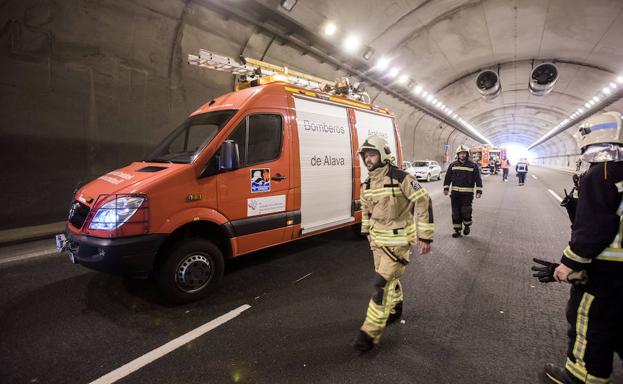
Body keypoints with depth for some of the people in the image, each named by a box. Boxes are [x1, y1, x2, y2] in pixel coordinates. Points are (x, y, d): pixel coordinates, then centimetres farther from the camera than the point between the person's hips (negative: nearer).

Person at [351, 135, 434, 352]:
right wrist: (367, 232, 22)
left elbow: (423, 203, -15)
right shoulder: (368, 184, 4)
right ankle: (395, 309, 46)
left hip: (399, 240, -7)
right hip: (378, 239, 7)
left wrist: (425, 236, -14)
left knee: (383, 282, -8)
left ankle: (370, 333, -1)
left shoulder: (400, 178, -18)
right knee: (390, 277, 20)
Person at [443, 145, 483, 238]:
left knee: (465, 211, -8)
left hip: (467, 193, -3)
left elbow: (478, 179, 1)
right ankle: (457, 230, 16)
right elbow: (448, 177, 11)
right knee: (456, 212, 5)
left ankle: (467, 225, 21)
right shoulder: (452, 165, 8)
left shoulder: (473, 165, 1)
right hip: (455, 192, 3)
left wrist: (479, 191, -5)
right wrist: (446, 188, 5)